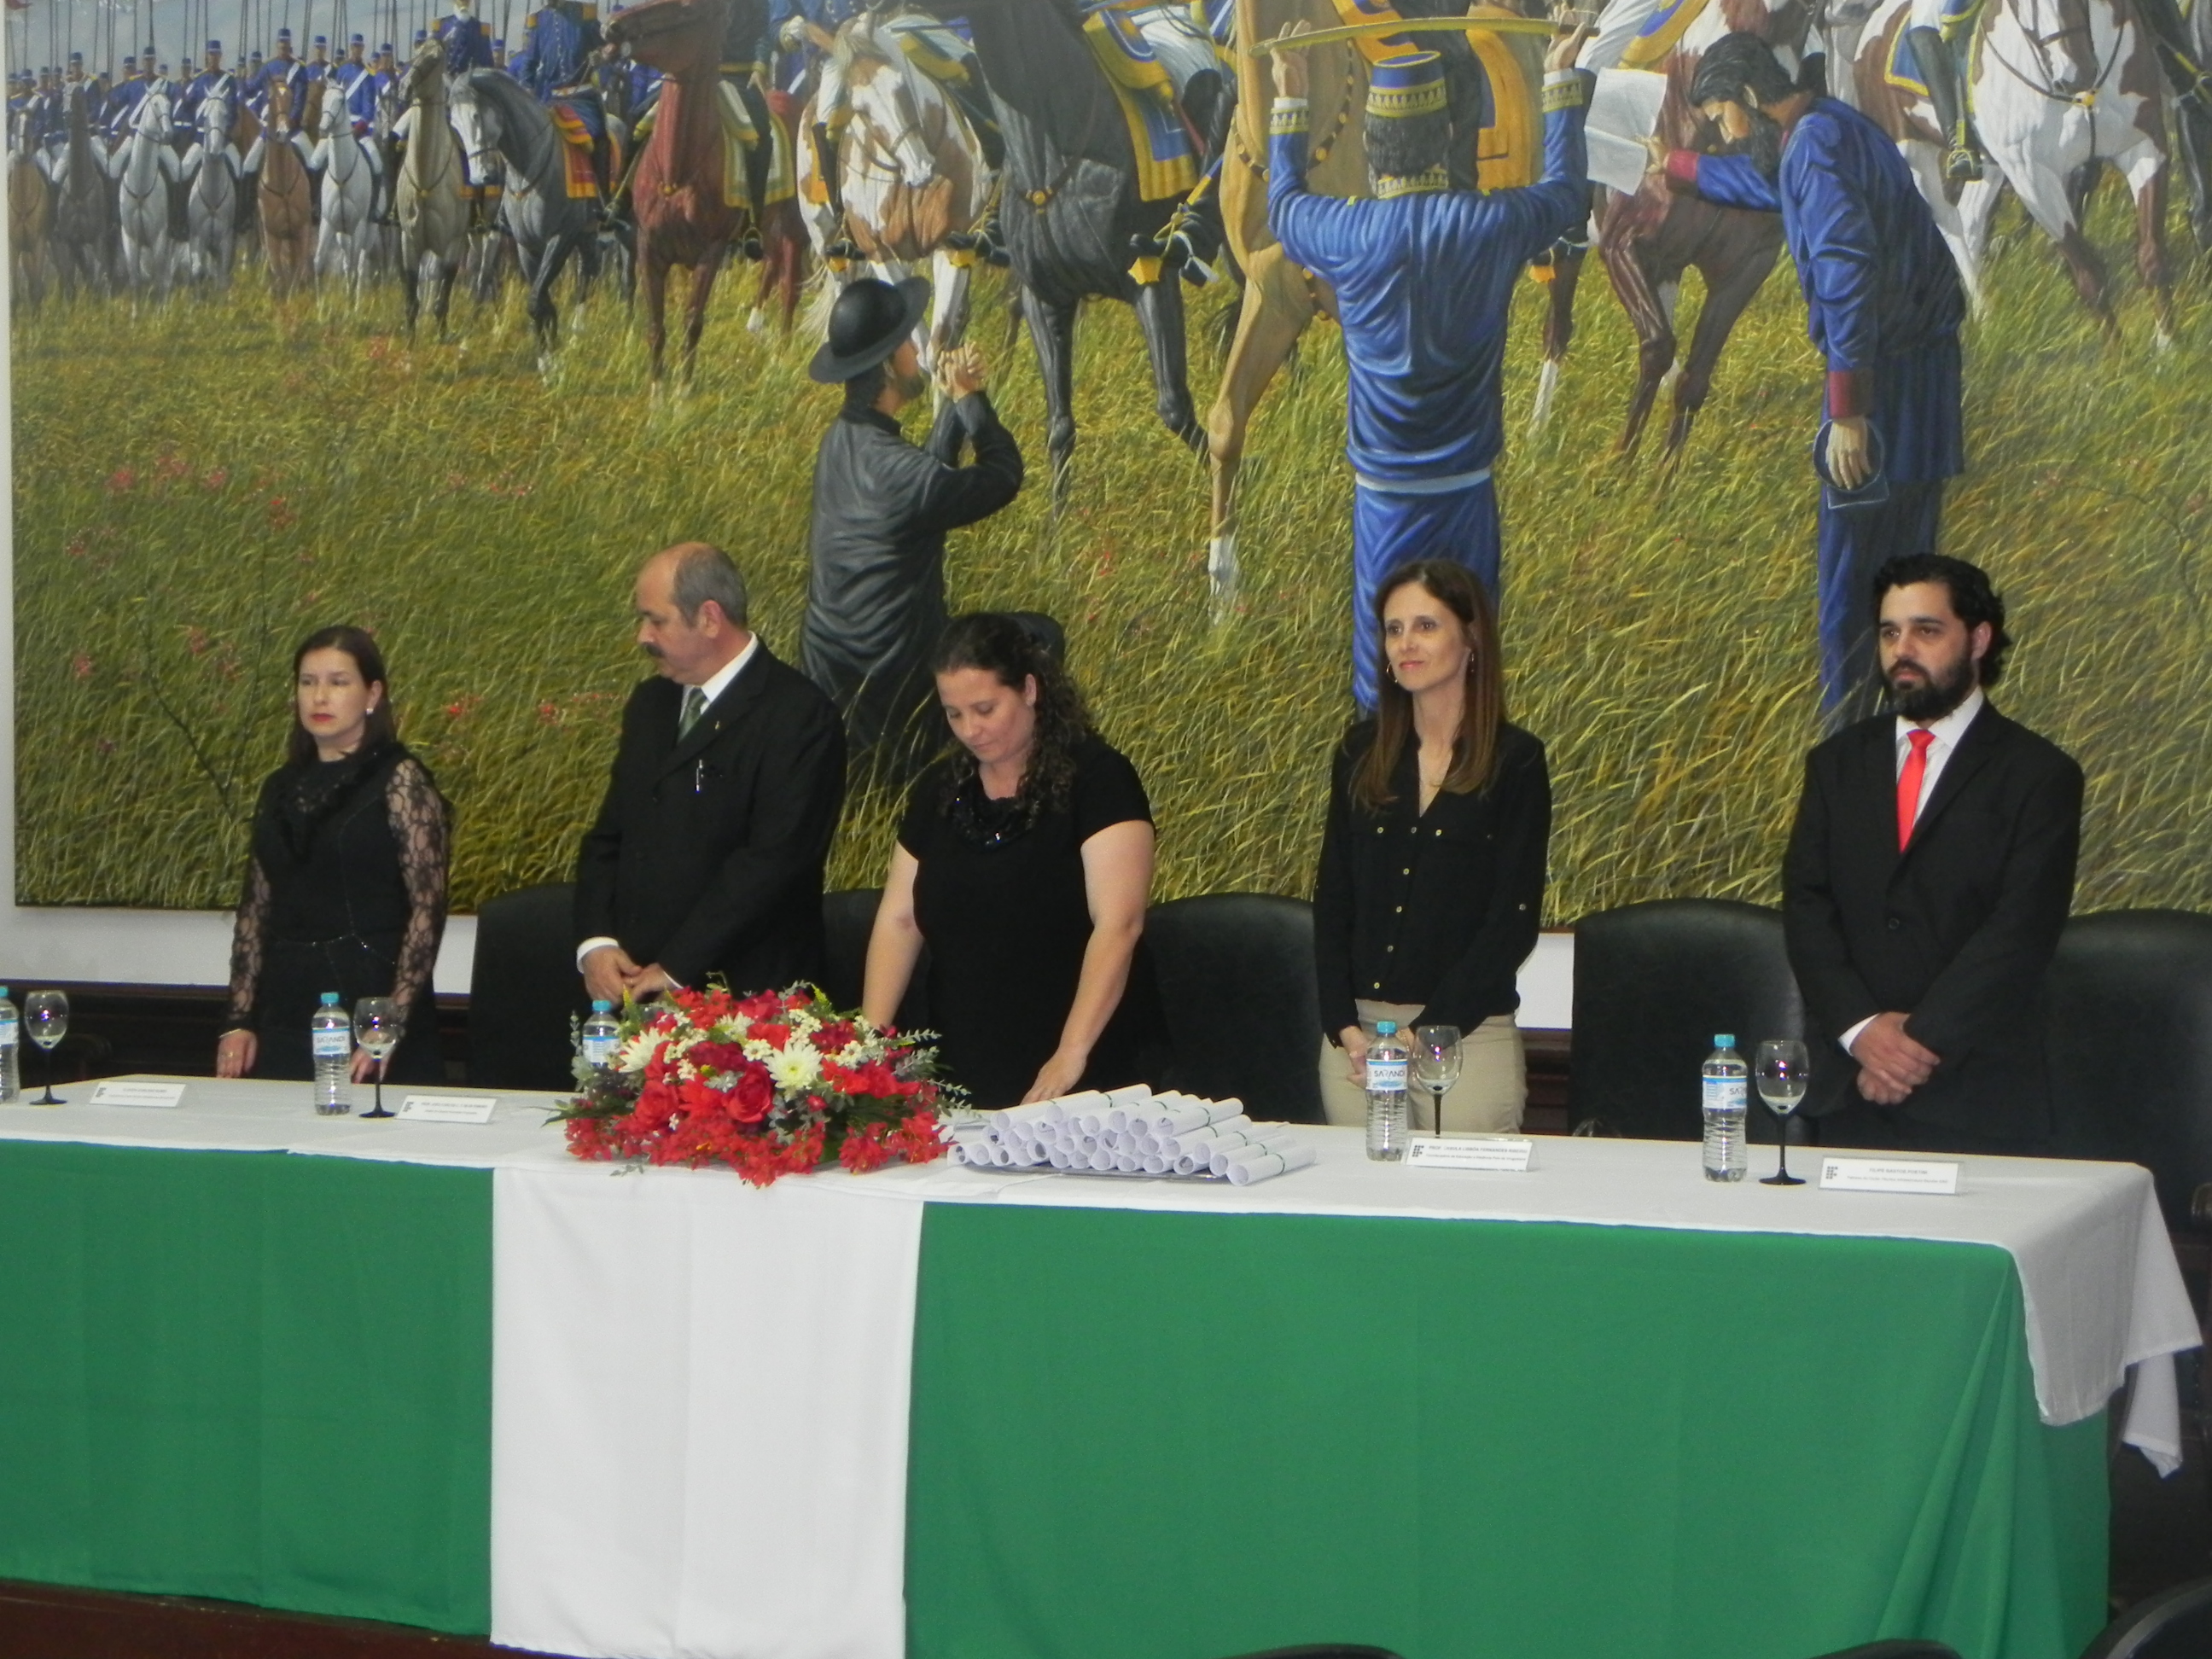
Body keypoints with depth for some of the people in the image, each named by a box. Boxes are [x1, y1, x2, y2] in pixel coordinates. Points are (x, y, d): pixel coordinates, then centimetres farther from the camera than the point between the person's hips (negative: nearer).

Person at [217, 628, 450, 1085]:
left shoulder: (399, 781, -4)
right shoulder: (281, 789, 13)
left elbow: (428, 908, -10)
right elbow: (254, 909, 14)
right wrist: (239, 1022, 6)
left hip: (370, 996, -5)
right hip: (285, 1009, 5)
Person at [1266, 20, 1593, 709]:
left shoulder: (1346, 235, -15)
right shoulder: (1490, 226, -14)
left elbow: (1283, 204, 11)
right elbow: (1567, 192, 10)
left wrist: (1288, 103, 23)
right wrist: (1562, 85, 21)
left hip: (1385, 492, -1)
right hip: (1466, 489, 1)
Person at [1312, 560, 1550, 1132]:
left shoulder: (1514, 761, -3)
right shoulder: (1360, 753, 9)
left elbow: (1513, 921, -7)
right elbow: (1332, 898, 7)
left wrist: (1423, 1034, -13)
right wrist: (1345, 1026, -6)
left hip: (1469, 1037, -3)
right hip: (1355, 1035, 3)